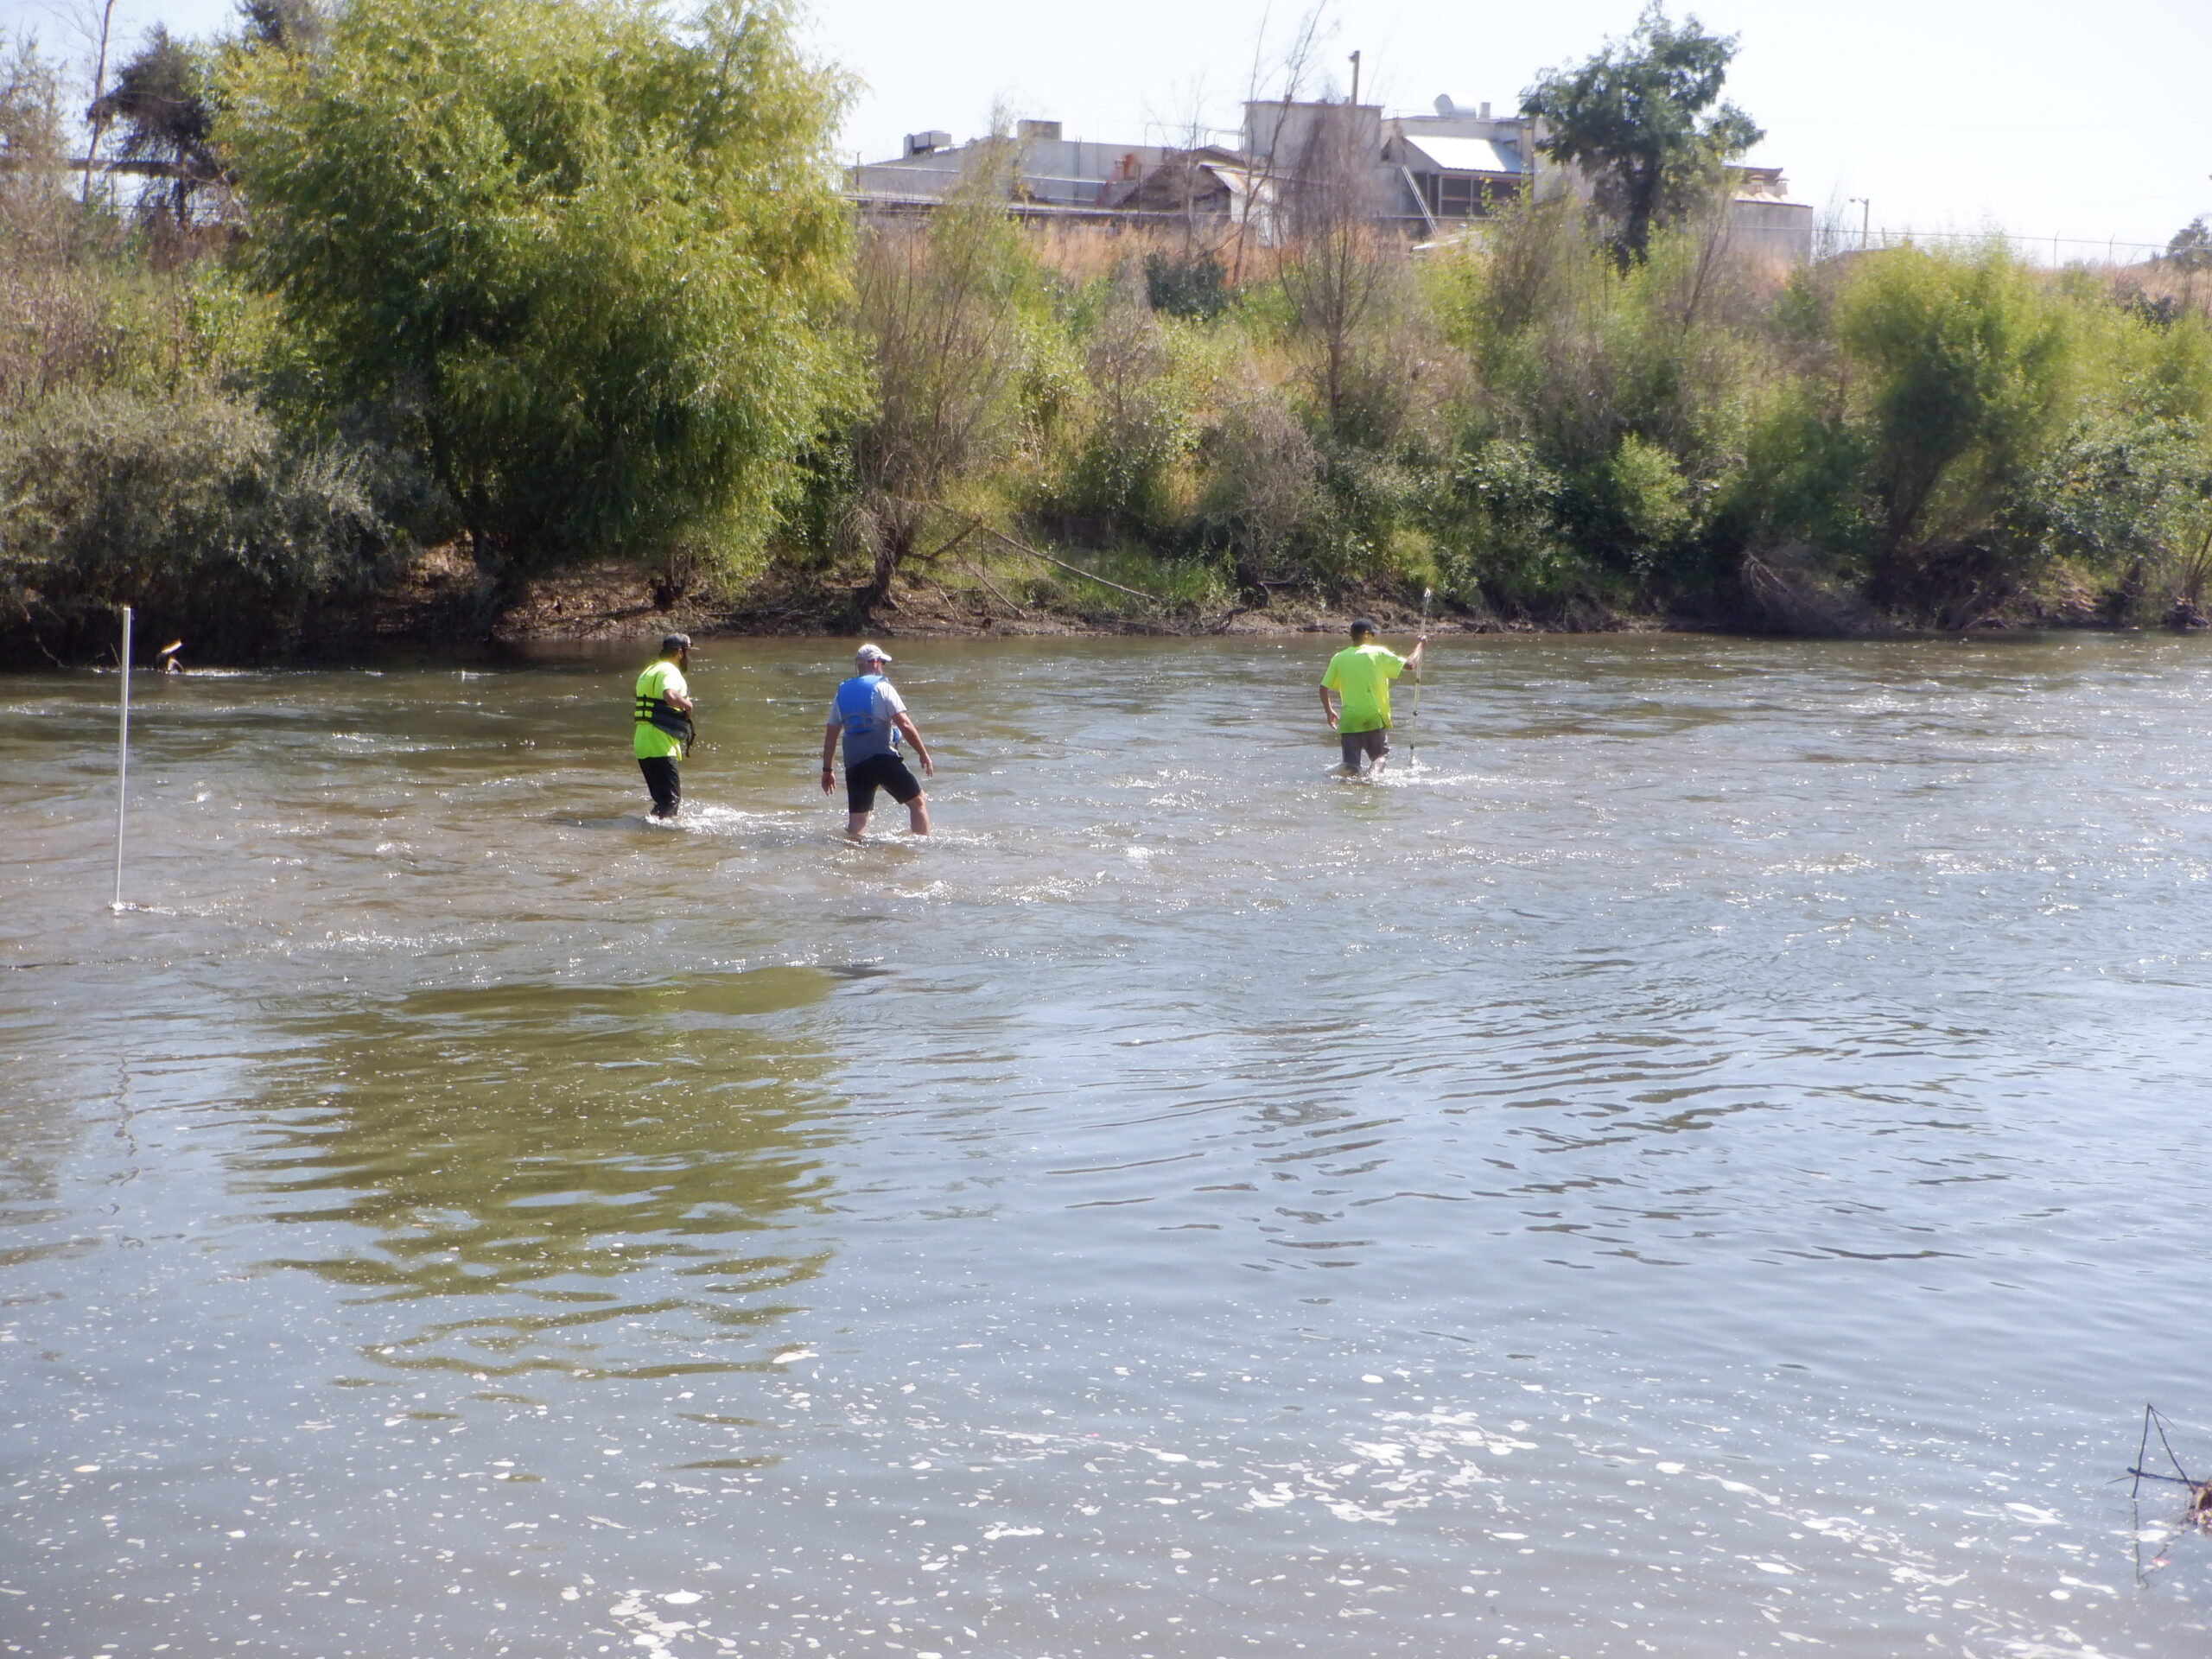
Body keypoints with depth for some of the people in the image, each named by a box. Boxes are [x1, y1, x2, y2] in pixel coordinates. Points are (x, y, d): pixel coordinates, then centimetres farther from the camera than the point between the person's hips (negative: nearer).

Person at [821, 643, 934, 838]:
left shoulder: (842, 692, 15)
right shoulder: (882, 688, -2)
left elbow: (830, 735, 16)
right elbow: (905, 725, -10)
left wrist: (827, 770, 22)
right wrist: (924, 754, -4)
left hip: (854, 764, 5)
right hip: (883, 758, -5)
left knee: (856, 821, 9)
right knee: (918, 802, 5)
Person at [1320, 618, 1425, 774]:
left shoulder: (1338, 659, 4)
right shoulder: (1378, 653, -6)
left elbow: (1323, 688, 7)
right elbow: (1409, 664, -6)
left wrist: (1329, 711, 22)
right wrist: (1419, 645, 11)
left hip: (1349, 720, 2)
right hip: (1374, 718, -2)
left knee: (1351, 764, 5)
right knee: (1381, 754, 16)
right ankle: (1376, 771, -14)